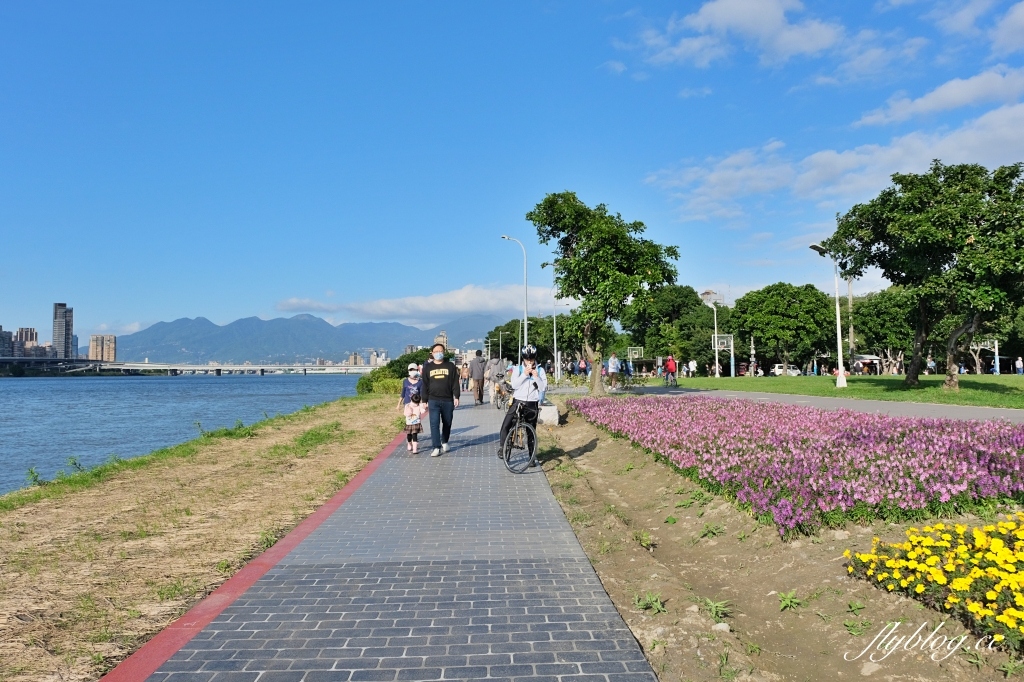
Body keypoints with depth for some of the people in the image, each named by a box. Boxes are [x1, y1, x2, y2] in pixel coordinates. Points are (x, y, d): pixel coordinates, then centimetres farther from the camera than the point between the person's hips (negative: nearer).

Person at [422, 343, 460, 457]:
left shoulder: (450, 366, 5)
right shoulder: (427, 367, 7)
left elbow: (455, 382, 3)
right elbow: (425, 385, 8)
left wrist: (456, 397, -6)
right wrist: (424, 400, 4)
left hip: (448, 400, 1)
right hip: (433, 401, -1)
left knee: (447, 423, 11)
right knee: (434, 424, -10)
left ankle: (444, 442, 33)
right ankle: (436, 447, -9)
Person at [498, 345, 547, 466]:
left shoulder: (540, 370, 1)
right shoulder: (518, 369, 0)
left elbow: (543, 388, -5)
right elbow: (514, 385, -11)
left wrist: (536, 377, -19)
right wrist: (524, 374, -20)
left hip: (532, 404, 0)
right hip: (517, 401, 0)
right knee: (506, 426, -13)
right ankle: (502, 447, 7)